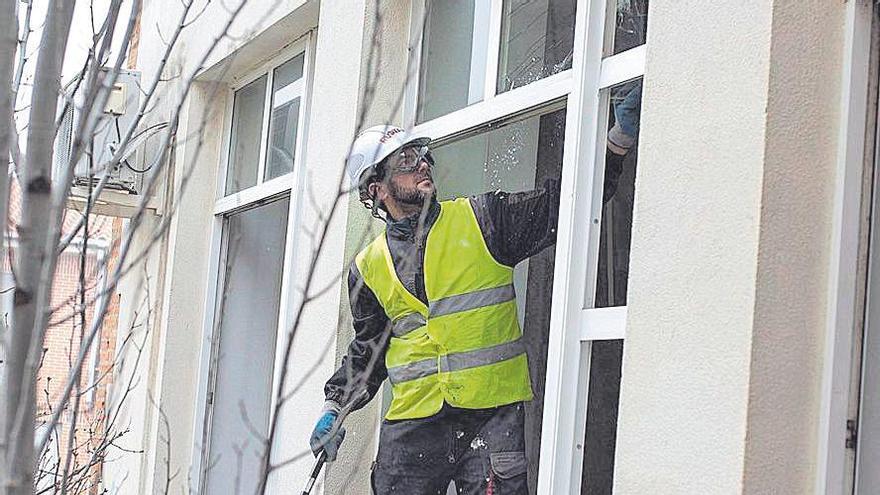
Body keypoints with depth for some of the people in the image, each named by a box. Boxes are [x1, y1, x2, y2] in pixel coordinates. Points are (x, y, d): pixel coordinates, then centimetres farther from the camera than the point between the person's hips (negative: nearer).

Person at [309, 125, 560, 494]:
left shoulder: (481, 219, 5)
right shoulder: (369, 267, 12)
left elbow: (558, 206, 2)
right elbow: (367, 349, 22)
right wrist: (335, 405, 12)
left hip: (492, 416, -2)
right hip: (411, 421, 2)